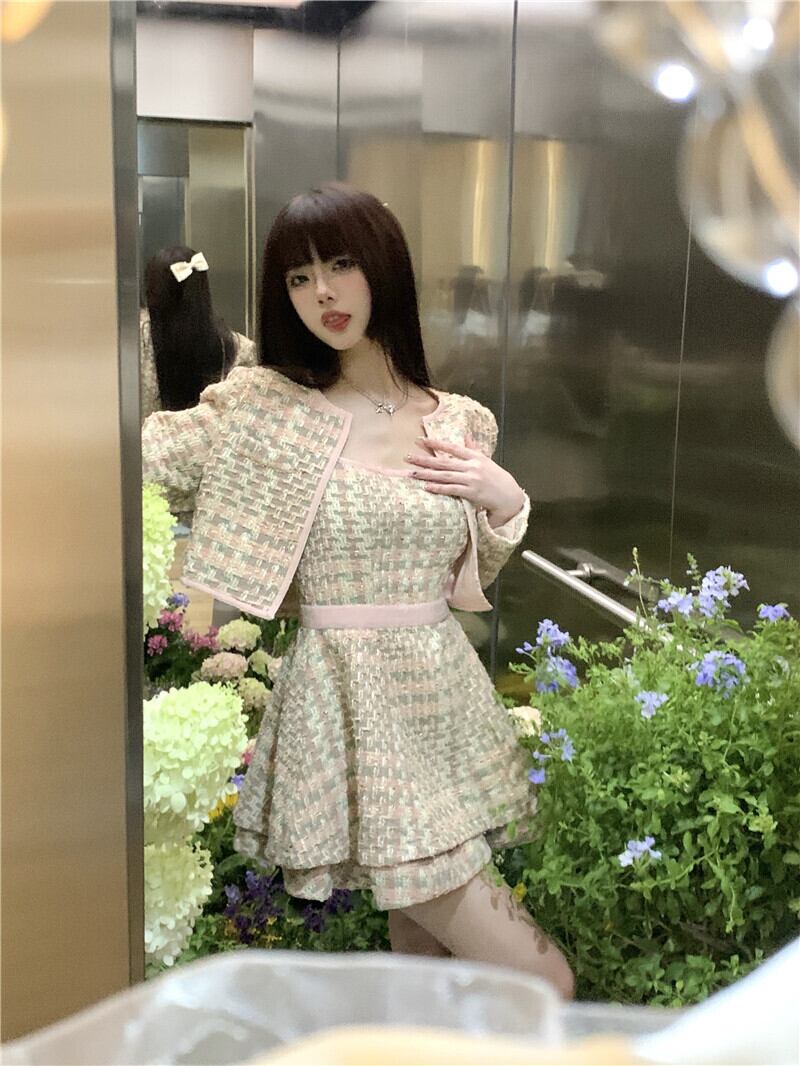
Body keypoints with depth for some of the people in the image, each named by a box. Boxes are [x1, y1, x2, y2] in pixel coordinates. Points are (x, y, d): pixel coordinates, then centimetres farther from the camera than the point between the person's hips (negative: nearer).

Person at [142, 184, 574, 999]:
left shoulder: (461, 422, 5)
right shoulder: (266, 407, -4)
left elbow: (473, 573, 13)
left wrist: (505, 497, -3)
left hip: (448, 700, 4)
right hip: (350, 705, -4)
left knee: (428, 949, 15)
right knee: (542, 986, -4)